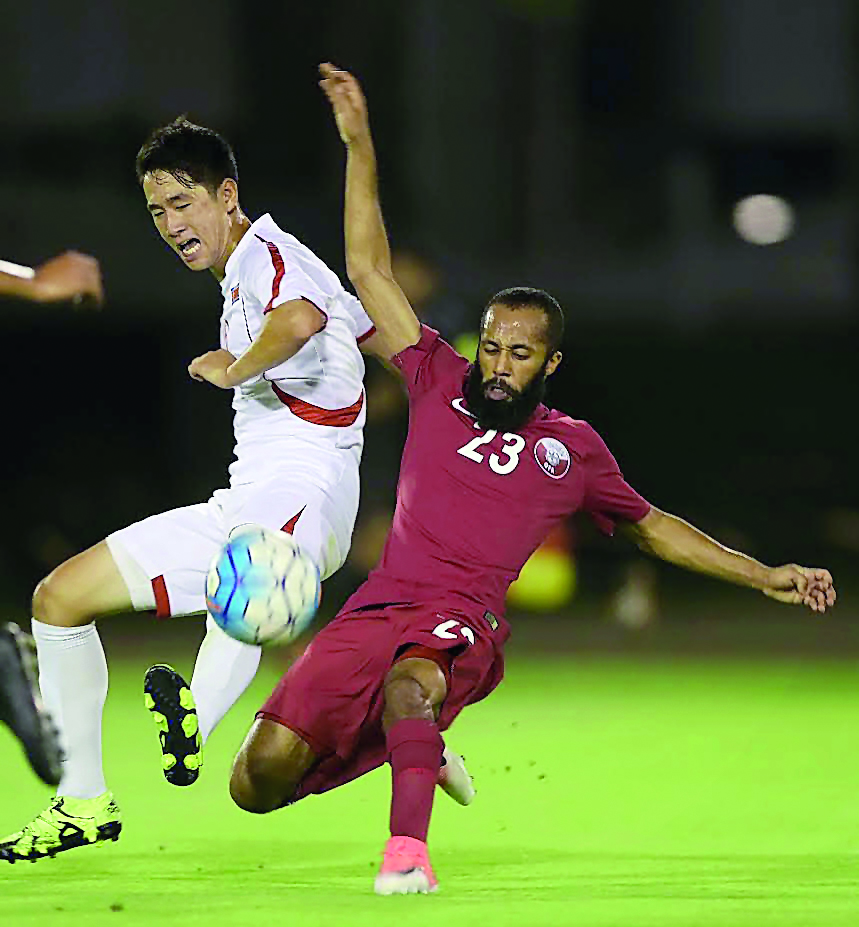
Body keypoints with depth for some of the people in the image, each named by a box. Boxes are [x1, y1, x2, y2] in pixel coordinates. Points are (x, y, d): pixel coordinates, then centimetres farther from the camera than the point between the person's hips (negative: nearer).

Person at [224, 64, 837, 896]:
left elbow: (651, 527, 30)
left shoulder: (574, 447, 15)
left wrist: (764, 577, 26)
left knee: (408, 681, -40)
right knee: (259, 781, -9)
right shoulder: (439, 386, 13)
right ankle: (414, 750, 19)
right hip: (377, 608, 2)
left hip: (463, 625, -2)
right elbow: (369, 271, 14)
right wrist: (359, 144, 11)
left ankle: (408, 851, -53)